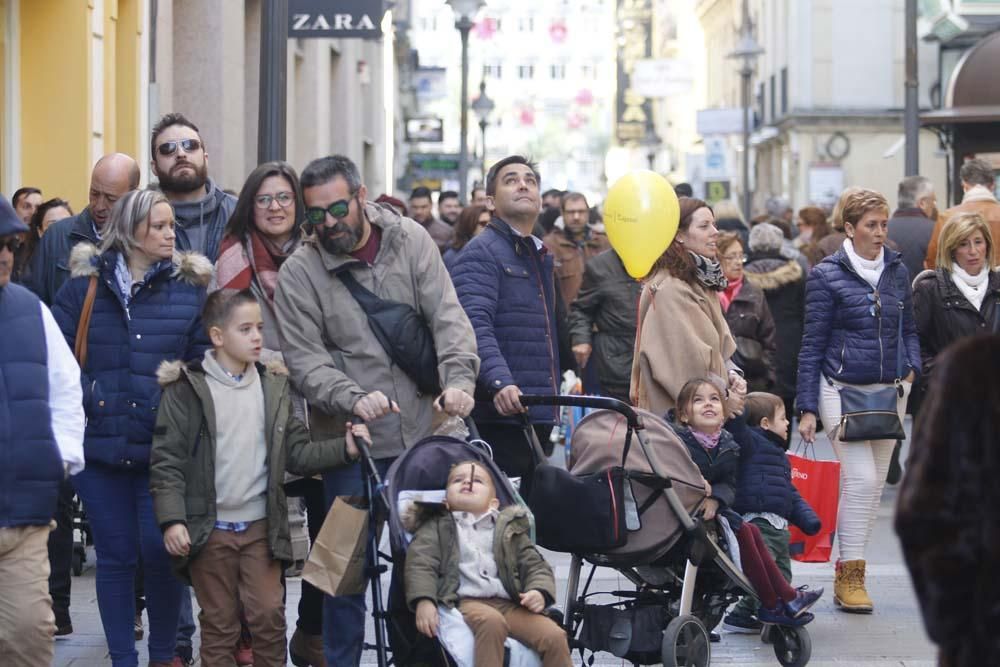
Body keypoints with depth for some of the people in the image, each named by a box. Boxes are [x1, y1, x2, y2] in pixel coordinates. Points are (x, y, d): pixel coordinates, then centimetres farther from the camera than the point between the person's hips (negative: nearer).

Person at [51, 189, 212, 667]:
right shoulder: (85, 286, 4)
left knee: (160, 553, -3)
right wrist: (82, 398, -9)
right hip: (100, 446, 1)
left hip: (164, 447, -1)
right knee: (114, 556, 7)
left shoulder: (188, 288, 4)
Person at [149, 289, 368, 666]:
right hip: (208, 531, -3)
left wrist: (344, 449, -8)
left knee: (269, 618, 0)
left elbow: (297, 453, 8)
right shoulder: (186, 389, -6)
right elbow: (167, 460, -8)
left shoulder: (274, 387, 7)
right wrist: (171, 519, -17)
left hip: (261, 527, 3)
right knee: (219, 625, 5)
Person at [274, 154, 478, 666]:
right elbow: (305, 360, -9)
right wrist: (354, 399, -27)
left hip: (421, 433, 2)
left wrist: (458, 377, -22)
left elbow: (448, 317, -4)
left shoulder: (410, 240, 2)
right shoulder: (298, 274, -4)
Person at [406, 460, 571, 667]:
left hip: (509, 603, 3)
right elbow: (420, 564, 5)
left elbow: (534, 565, 19)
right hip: (466, 601, -3)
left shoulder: (510, 528, 26)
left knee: (554, 636, -21)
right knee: (491, 622, -38)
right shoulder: (436, 528, 20)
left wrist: (539, 592, -4)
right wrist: (423, 601, -15)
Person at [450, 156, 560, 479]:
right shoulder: (480, 253, -6)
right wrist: (500, 382, -36)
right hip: (500, 417, -9)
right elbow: (475, 325, -21)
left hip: (541, 416, 9)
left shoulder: (541, 257, 23)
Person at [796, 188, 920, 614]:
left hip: (888, 392, 5)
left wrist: (912, 368, -1)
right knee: (860, 478, -17)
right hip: (842, 388, -5)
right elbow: (813, 344, -3)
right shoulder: (826, 275, -4)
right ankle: (850, 576, -12)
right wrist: (807, 408, -6)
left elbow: (909, 330, 19)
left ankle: (849, 574, 17)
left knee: (874, 483, 7)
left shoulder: (897, 271, 9)